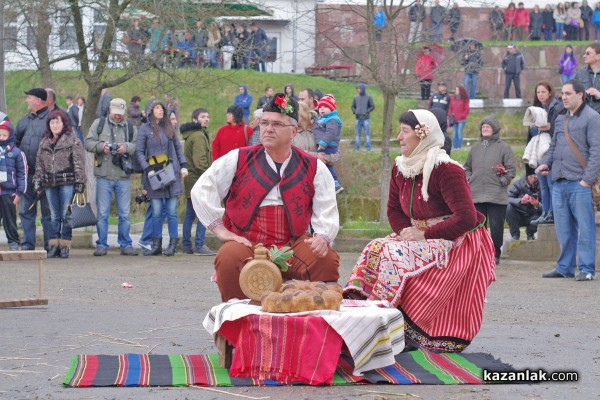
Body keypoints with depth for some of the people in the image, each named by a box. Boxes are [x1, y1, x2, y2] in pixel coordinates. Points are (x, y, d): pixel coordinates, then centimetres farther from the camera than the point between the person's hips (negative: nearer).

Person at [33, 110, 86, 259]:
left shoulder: (73, 140, 0)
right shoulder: (44, 143, 15)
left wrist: (79, 182, -9)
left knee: (66, 215, -3)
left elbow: (79, 163, -4)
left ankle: (65, 245, 2)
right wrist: (38, 182, 12)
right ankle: (53, 245, 9)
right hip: (50, 184, 4)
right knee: (54, 216, 7)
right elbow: (39, 164, 18)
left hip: (67, 182, -4)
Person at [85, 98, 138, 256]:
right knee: (102, 213, 1)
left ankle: (125, 245, 12)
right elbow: (88, 143, 1)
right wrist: (101, 146, -16)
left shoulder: (131, 128, 11)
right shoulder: (99, 124, 8)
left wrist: (127, 147, -17)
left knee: (124, 214, 4)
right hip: (103, 176, -1)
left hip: (123, 177, 1)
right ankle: (102, 245, 6)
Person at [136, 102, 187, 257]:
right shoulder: (145, 129, 4)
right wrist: (148, 170, -9)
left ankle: (173, 244, 2)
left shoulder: (169, 127, 12)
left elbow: (178, 148, 17)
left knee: (171, 211, -1)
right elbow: (139, 151, 1)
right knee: (157, 212, -1)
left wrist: (183, 165, 6)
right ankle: (156, 245, 5)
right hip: (154, 174, -2)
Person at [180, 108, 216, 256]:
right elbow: (200, 160, -20)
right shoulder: (199, 136, -13)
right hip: (199, 179, -10)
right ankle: (199, 245, -12)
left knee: (189, 214, 12)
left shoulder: (190, 135, 19)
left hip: (190, 178, 10)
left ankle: (186, 245, 15)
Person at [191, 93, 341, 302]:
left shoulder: (313, 168, 9)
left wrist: (322, 238, -14)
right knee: (228, 258, -32)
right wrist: (220, 229, -3)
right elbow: (202, 190, 6)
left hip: (293, 246, 0)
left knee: (328, 259, -27)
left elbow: (327, 212, 7)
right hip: (247, 244, 0)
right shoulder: (238, 160, 7)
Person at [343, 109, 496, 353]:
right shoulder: (400, 168, 6)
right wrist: (405, 231, -4)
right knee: (375, 249, -12)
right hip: (420, 236, 8)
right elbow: (394, 209, 18)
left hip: (455, 243, -8)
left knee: (395, 256, -26)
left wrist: (424, 234, -22)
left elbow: (466, 218, -24)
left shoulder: (446, 170, -18)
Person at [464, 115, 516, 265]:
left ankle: (495, 255, 7)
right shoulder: (475, 149, 16)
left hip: (497, 196, -4)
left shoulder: (503, 147, 1)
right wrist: (469, 180, 8)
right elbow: (467, 167, 23)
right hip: (476, 195, 4)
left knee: (496, 227, -2)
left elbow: (511, 168, -1)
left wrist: (502, 181, -9)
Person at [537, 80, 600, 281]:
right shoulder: (560, 119, 18)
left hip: (579, 183, -7)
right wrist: (546, 162, 9)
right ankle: (565, 267, 17)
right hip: (559, 183, 7)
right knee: (563, 229, 10)